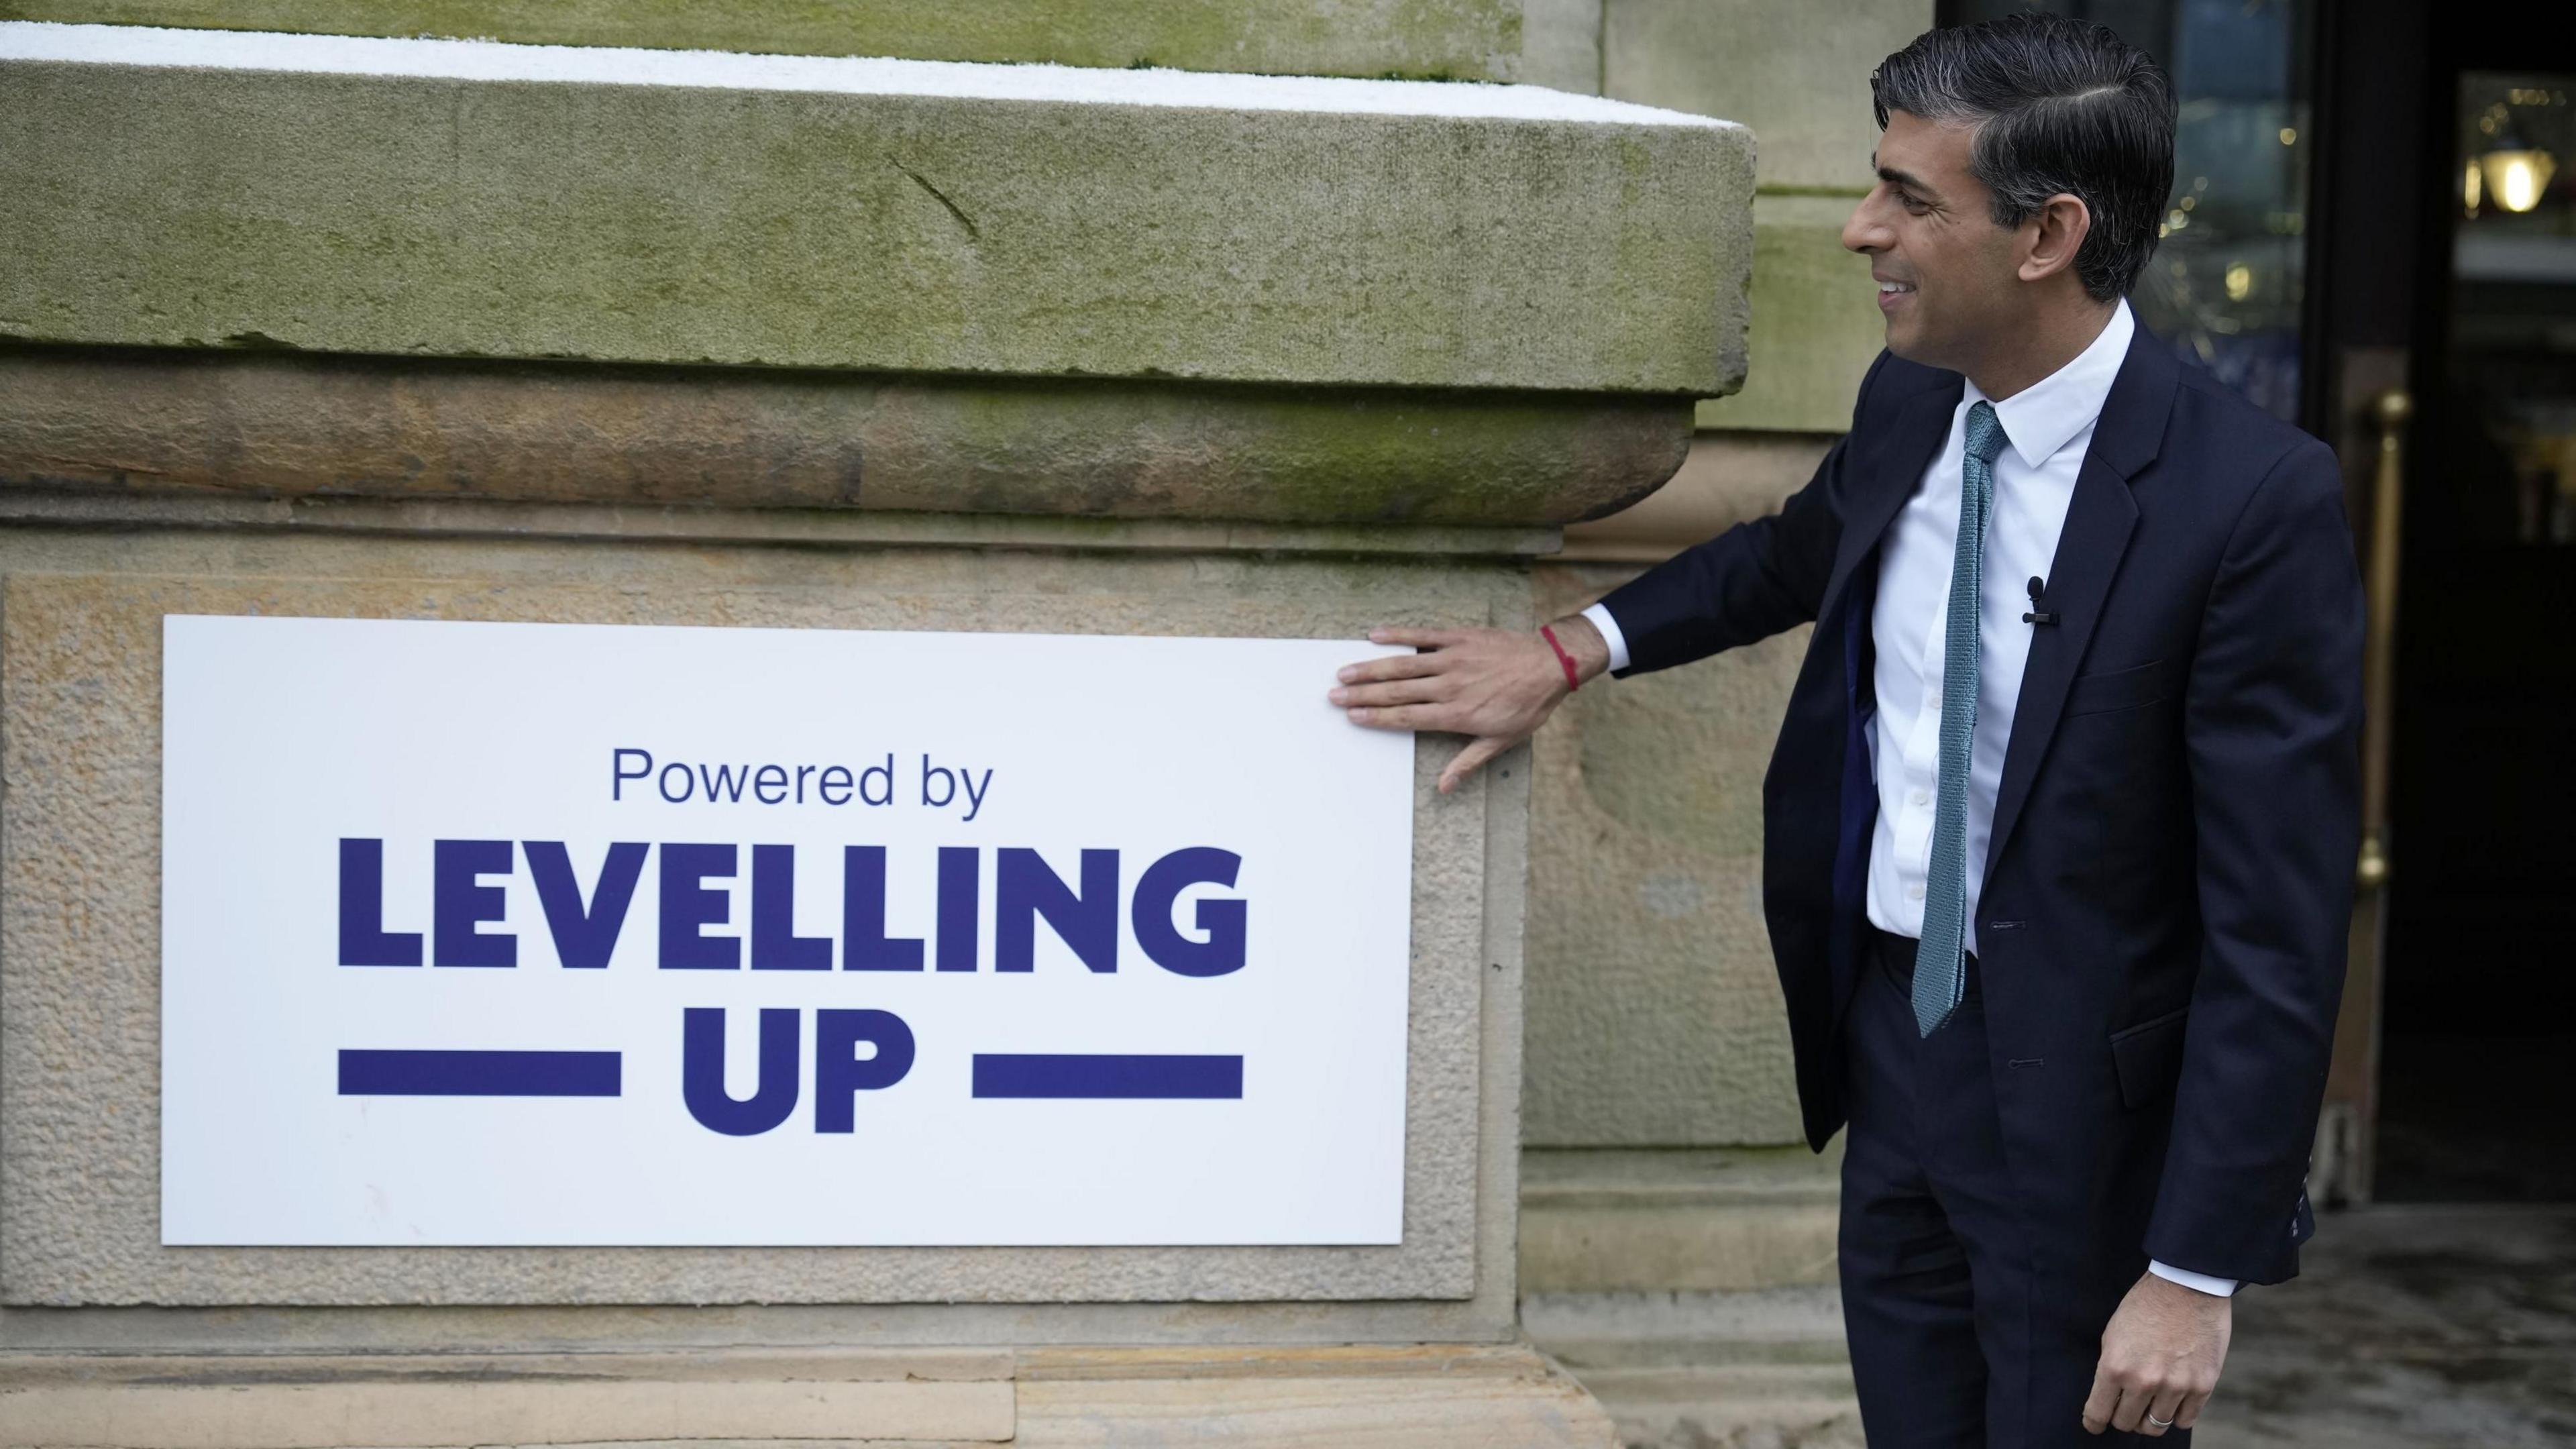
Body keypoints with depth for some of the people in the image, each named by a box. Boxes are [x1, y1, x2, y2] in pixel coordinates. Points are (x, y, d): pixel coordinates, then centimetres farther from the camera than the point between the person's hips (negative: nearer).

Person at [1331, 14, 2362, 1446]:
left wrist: (2200, 1271, -19)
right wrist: (1569, 652, 12)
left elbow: (2278, 921, -20)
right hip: (1891, 1029, 6)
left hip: (2086, 1098, -6)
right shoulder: (1908, 404, -1)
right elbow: (1796, 558, 24)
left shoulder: (2254, 499, -21)